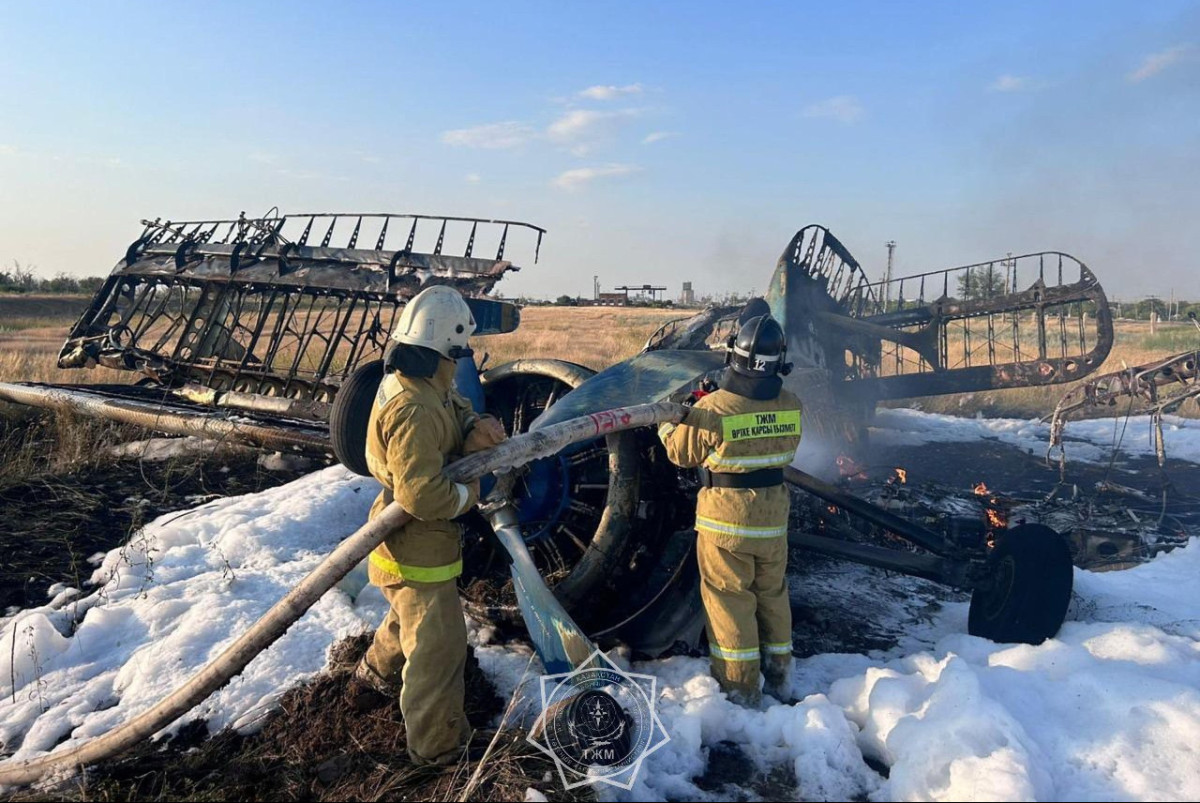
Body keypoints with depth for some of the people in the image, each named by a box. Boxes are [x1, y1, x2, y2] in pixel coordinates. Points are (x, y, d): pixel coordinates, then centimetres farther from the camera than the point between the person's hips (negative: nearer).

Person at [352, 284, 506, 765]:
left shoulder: (430, 390, 1)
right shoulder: (414, 411, -31)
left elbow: (453, 429, 5)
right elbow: (421, 494, -34)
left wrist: (477, 431, -17)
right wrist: (468, 494, -17)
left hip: (413, 540, 10)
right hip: (417, 548, -10)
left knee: (412, 615, 33)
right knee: (439, 646, 2)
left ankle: (378, 670, 56)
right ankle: (436, 744, 18)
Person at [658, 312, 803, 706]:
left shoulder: (713, 409, -21)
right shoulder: (791, 406, -6)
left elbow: (682, 453, -7)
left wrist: (666, 423, 14)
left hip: (725, 515, -5)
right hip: (773, 511, 5)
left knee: (730, 597, 7)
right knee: (772, 592, 19)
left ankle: (740, 686, 15)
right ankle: (779, 677, 33)